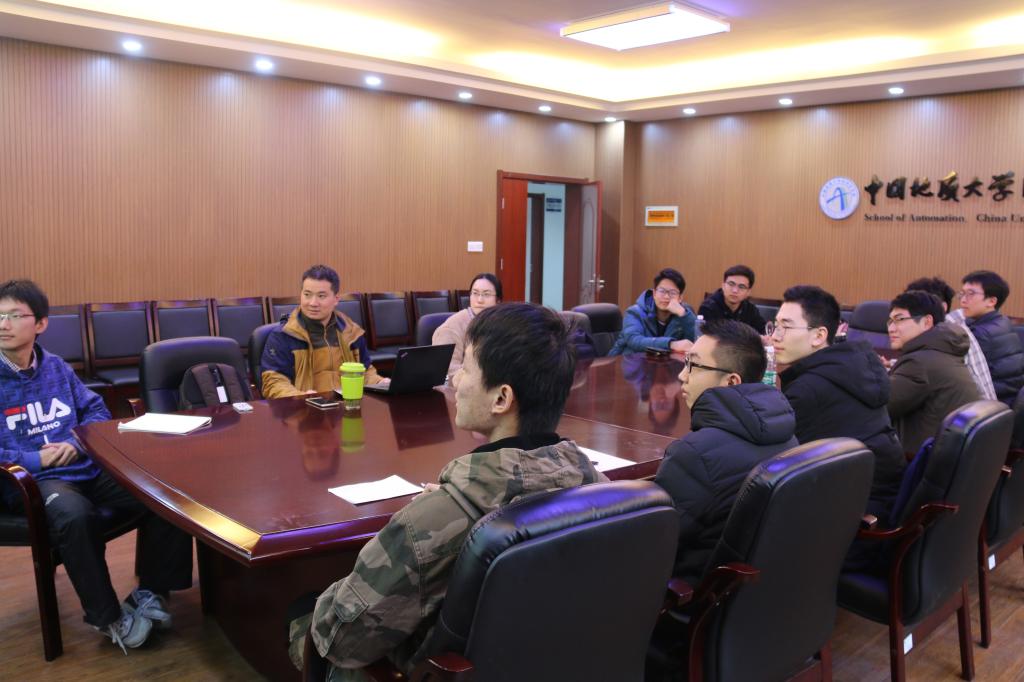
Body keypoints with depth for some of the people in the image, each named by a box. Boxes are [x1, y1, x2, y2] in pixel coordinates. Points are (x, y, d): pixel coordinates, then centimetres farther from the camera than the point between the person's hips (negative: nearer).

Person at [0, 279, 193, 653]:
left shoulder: (56, 367, 13)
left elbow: (96, 409, 16)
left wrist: (75, 443, -5)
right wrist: (33, 459, -16)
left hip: (87, 467, 5)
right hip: (32, 480, -5)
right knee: (74, 516, -39)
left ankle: (151, 591, 1)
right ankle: (107, 615, -18)